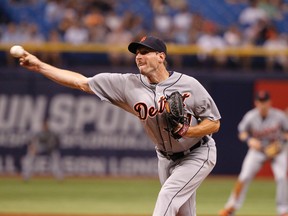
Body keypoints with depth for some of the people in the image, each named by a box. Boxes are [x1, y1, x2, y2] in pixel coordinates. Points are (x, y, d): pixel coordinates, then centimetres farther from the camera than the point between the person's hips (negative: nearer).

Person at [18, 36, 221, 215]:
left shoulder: (188, 84, -21)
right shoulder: (129, 84, -11)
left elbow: (214, 123, -14)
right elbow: (82, 82, -12)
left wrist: (187, 131, -33)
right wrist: (39, 66, -17)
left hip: (197, 155, -5)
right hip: (166, 157, 5)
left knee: (167, 197, -22)